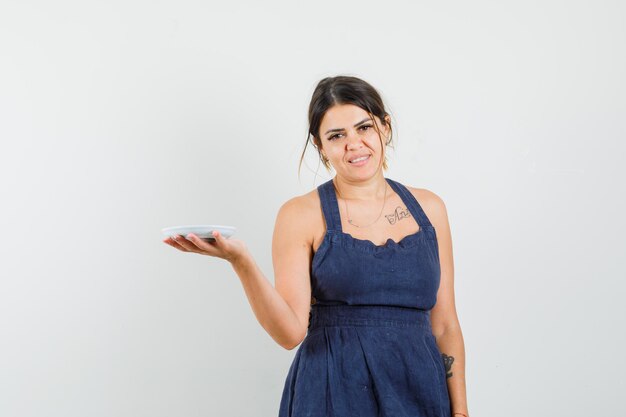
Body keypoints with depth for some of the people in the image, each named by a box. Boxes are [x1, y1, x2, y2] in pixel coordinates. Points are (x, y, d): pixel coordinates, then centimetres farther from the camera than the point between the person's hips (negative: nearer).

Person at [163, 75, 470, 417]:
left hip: (419, 389, 3)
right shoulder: (301, 214, -3)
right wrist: (241, 261, -24)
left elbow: (445, 325, 8)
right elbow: (290, 332, -12)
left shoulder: (428, 207, 6)